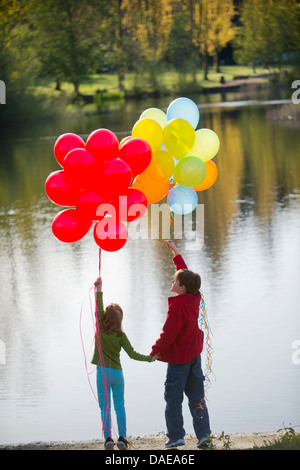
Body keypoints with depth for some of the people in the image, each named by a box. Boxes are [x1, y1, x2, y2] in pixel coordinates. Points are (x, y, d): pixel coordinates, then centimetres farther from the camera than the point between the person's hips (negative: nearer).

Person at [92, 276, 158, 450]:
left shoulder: (100, 330, -6)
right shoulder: (121, 335, -5)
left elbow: (98, 309, -3)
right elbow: (132, 354, -7)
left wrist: (99, 289, -2)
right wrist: (150, 358, 5)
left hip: (103, 372, -1)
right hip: (117, 372, 1)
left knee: (105, 407, 3)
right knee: (120, 406, 10)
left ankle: (108, 439, -2)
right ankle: (122, 438, 8)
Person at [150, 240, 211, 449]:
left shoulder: (177, 305, -22)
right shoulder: (195, 298, 0)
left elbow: (169, 333, -19)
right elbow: (186, 273, 16)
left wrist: (156, 351, -7)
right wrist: (175, 252, 23)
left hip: (179, 357, -8)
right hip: (195, 354, 8)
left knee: (173, 397, 1)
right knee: (196, 396, 9)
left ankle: (176, 436, 1)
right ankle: (204, 434, 5)